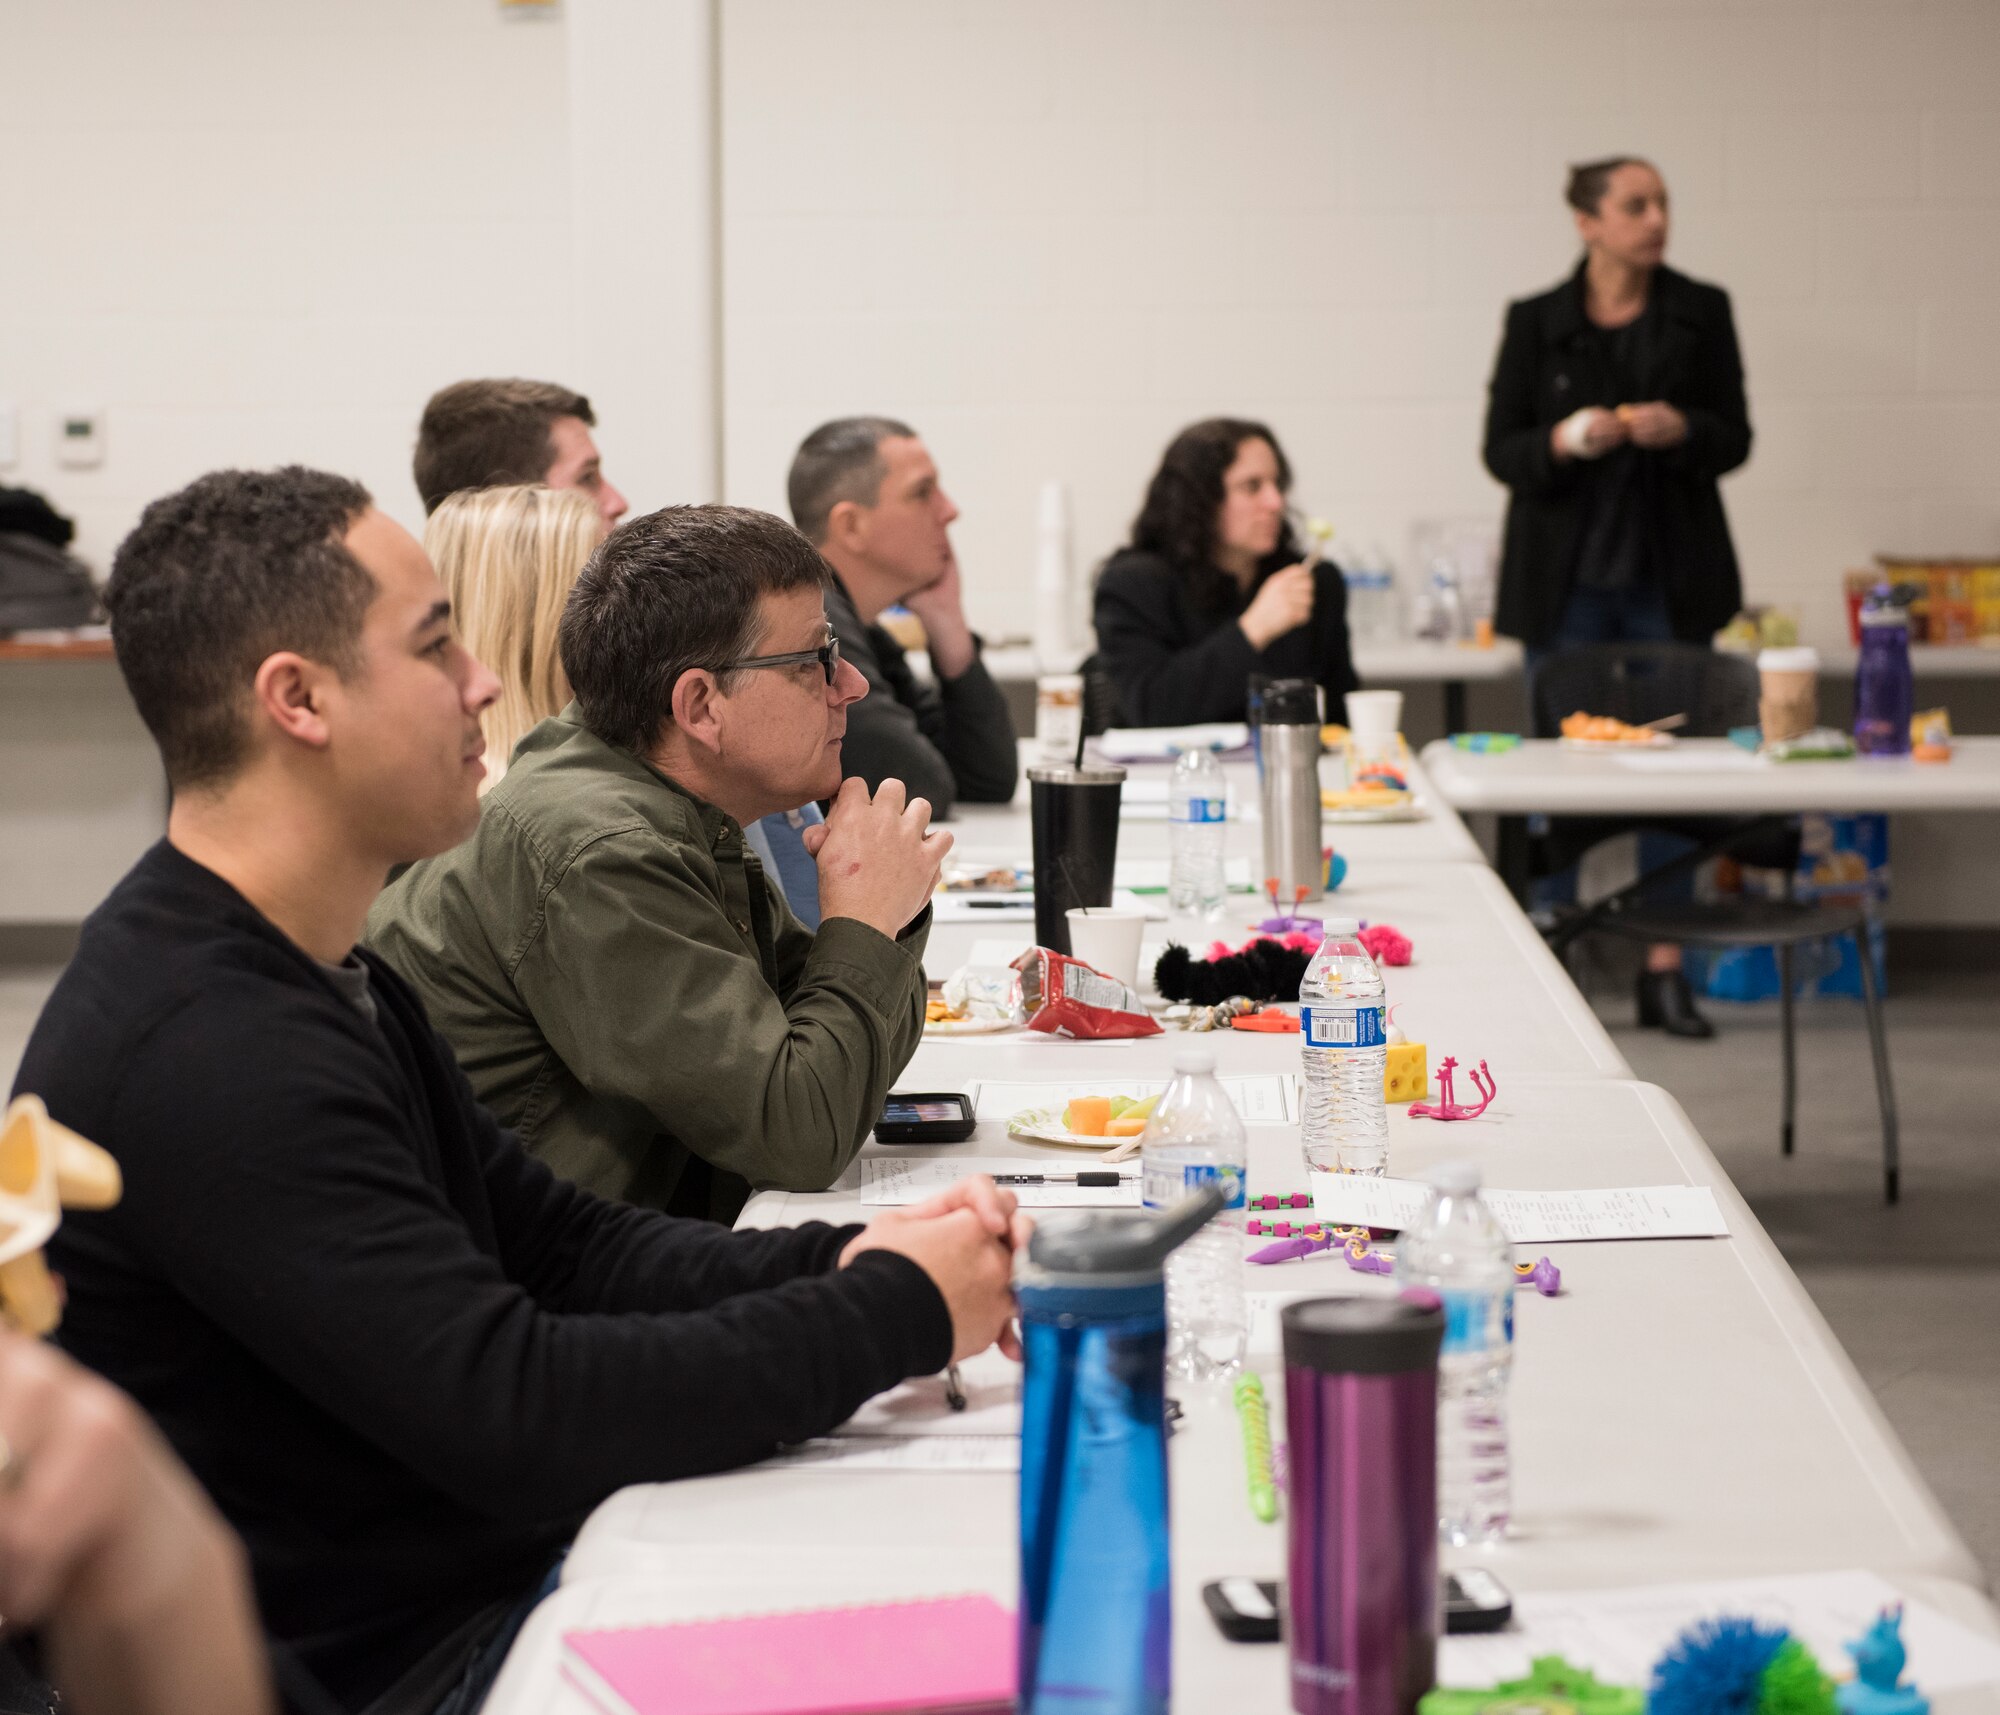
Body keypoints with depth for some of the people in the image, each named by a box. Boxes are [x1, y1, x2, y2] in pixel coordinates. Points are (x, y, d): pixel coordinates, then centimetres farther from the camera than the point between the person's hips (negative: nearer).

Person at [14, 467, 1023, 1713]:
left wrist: (839, 1260, -4)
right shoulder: (202, 1050, -25)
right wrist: (899, 1312, -17)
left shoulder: (330, 981, 10)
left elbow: (551, 1241, 13)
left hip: (496, 1561, 10)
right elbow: (514, 1413, -27)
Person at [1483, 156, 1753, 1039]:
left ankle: (1664, 971, 7)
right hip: (1566, 578, -1)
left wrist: (1682, 429, -16)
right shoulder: (1534, 322, 2)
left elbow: (1735, 437, 5)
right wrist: (1563, 441, -18)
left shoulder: (1702, 312, 5)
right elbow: (1500, 450, 1)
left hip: (1669, 577, 1)